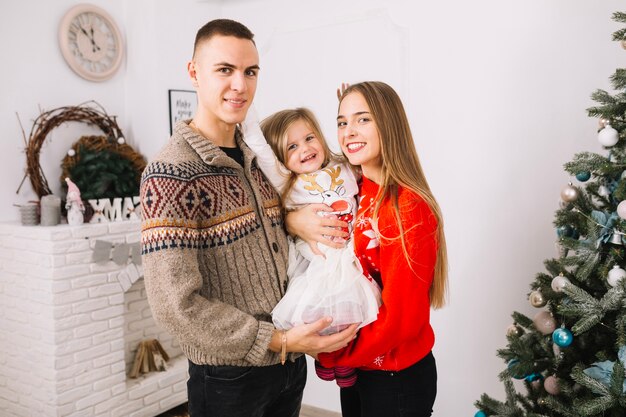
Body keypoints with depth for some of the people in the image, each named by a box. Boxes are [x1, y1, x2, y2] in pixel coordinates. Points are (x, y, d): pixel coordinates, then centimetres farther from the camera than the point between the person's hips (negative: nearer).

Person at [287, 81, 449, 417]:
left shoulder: (408, 208, -23)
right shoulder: (352, 191, -2)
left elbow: (401, 318, -22)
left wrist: (331, 355, -13)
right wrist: (292, 221, -18)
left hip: (398, 377, -6)